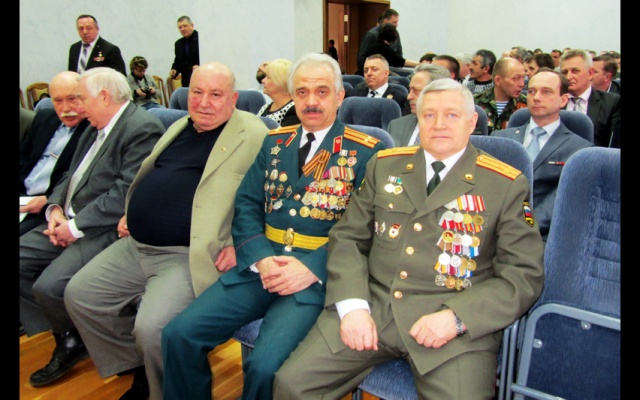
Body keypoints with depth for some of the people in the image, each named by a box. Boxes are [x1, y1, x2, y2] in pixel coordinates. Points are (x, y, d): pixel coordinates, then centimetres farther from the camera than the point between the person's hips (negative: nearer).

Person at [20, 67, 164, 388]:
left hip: (106, 230, -10)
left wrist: (76, 226, -18)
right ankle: (65, 337, 14)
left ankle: (76, 341, 10)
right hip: (69, 222, 10)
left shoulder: (142, 129, -15)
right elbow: (72, 176, 19)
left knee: (50, 286, -23)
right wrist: (56, 208, 0)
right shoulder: (96, 128, 16)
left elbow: (126, 193, -23)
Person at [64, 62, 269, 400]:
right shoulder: (179, 127, 17)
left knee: (152, 327, -25)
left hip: (190, 255, -8)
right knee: (78, 294, 6)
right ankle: (138, 369, 22)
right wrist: (131, 213, 17)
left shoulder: (253, 134, -6)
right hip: (136, 246, 8)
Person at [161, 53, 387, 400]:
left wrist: (313, 268, -19)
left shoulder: (367, 152, 0)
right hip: (262, 263, 5)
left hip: (319, 273, -4)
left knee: (265, 365, -24)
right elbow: (246, 205, 8)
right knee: (178, 335, -9)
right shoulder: (274, 143, 14)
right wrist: (262, 258, -10)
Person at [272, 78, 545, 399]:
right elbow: (347, 238, 9)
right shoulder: (384, 165, 11)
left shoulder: (508, 185, 3)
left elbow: (525, 275, -1)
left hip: (457, 323, -1)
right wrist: (352, 305, -8)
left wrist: (457, 317, -15)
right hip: (372, 306, 2)